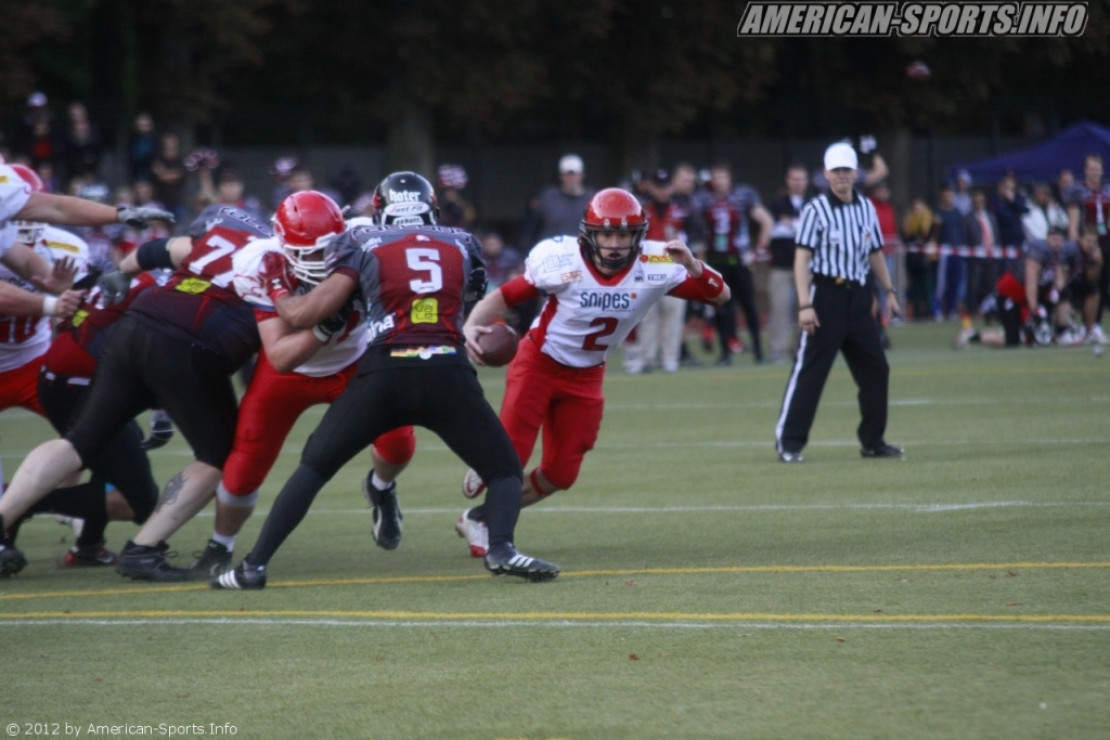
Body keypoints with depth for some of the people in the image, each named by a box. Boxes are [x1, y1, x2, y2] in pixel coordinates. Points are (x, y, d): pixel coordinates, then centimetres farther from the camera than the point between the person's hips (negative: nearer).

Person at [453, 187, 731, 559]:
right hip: (538, 363, -4)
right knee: (510, 454, -15)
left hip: (586, 377, 4)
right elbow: (504, 296, -15)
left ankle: (480, 518, 24)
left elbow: (720, 296, -14)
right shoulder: (559, 260, -25)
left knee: (561, 473, 3)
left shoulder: (655, 267, -18)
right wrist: (471, 326, -33)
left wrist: (692, 265, -33)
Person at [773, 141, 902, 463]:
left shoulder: (866, 208, 11)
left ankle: (872, 440, 19)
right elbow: (802, 258, -13)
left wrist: (888, 291, 14)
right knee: (810, 370, -8)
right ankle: (788, 442, -4)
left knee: (876, 369, 8)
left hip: (858, 296, 6)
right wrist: (805, 304, -20)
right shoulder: (816, 210, -8)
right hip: (826, 294, -6)